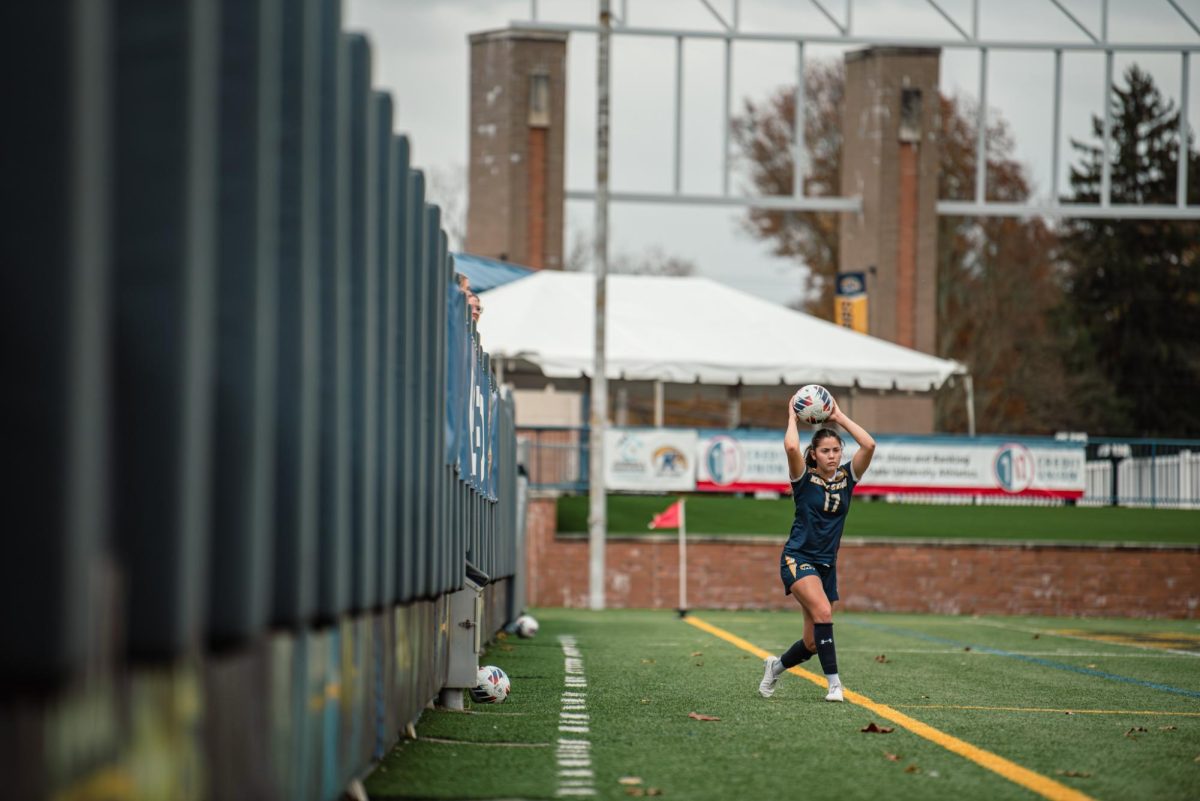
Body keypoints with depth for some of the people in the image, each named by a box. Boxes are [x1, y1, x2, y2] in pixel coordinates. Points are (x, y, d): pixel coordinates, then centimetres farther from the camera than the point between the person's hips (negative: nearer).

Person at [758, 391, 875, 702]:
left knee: (812, 644, 5)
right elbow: (791, 447, -25)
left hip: (827, 565, 5)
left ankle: (776, 666, 35)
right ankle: (834, 684, -27)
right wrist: (793, 416, -9)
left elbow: (868, 445, -9)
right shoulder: (804, 478, -5)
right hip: (798, 559, -5)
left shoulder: (847, 477, 5)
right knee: (822, 611, -31)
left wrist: (840, 417, -2)